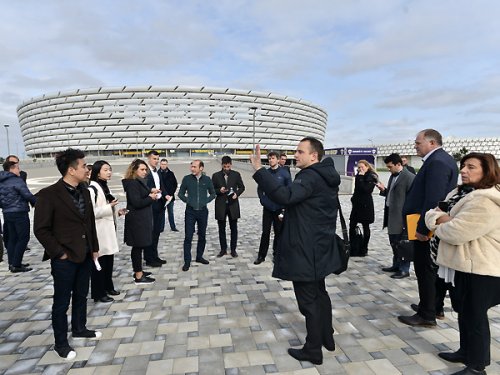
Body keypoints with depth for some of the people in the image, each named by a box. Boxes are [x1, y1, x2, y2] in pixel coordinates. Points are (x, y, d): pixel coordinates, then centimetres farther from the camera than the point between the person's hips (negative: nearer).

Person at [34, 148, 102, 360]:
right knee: (62, 302, 9)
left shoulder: (84, 191, 4)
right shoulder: (49, 195, -16)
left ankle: (79, 329, 41)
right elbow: (41, 229, -14)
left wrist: (94, 247, 10)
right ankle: (61, 343, 26)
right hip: (64, 259, -6)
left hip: (85, 255, 6)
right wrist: (59, 253, -13)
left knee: (81, 296, 21)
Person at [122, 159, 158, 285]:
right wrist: (151, 198, -11)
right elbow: (136, 203, -22)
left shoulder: (139, 181, 12)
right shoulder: (132, 183, -16)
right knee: (138, 246, -4)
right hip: (137, 220, -10)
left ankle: (138, 271, 24)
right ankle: (138, 276, 4)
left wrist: (150, 191, 2)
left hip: (141, 218, 10)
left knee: (139, 246, 15)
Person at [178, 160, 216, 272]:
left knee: (202, 235, 11)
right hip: (190, 211, -2)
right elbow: (180, 193, 8)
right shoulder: (187, 178, -2)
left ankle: (199, 257, 28)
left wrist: (206, 201, 0)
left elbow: (213, 193, 11)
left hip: (203, 211, 2)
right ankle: (187, 261, 6)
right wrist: (187, 200, -4)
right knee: (188, 237, -2)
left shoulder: (207, 179, 0)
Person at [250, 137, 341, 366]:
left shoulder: (310, 177, -21)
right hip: (320, 248, 10)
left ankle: (313, 350, 16)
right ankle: (327, 338, 36)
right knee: (320, 294, 22)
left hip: (306, 250, -10)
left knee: (308, 300, 2)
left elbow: (285, 196, -38)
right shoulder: (326, 176, 11)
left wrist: (259, 170, -37)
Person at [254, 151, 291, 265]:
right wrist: (263, 200, 1)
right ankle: (261, 255, 13)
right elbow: (259, 189, 10)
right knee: (265, 232, 4)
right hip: (267, 208, 1)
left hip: (280, 209, -1)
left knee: (278, 232, 9)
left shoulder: (284, 173, -5)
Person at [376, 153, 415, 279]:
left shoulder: (409, 177, -14)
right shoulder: (393, 176, 13)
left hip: (401, 216, -9)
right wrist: (383, 190, 1)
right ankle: (396, 265, 30)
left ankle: (404, 269, 13)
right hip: (391, 215, 9)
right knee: (394, 243, 17)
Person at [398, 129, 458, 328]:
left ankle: (427, 315, 12)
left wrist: (422, 228, -23)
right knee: (432, 268, 19)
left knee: (425, 269, 0)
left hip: (426, 229, -10)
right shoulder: (443, 159, 13)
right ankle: (433, 306, 33)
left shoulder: (437, 162, -19)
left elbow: (433, 199, -26)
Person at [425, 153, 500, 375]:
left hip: (480, 269, -9)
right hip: (461, 265, 9)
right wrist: (440, 218, -13)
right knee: (463, 312, 21)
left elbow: (457, 232, -28)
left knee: (474, 316, 4)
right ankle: (466, 352, 38)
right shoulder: (458, 193, 10)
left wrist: (439, 227, -7)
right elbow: (432, 213, 10)